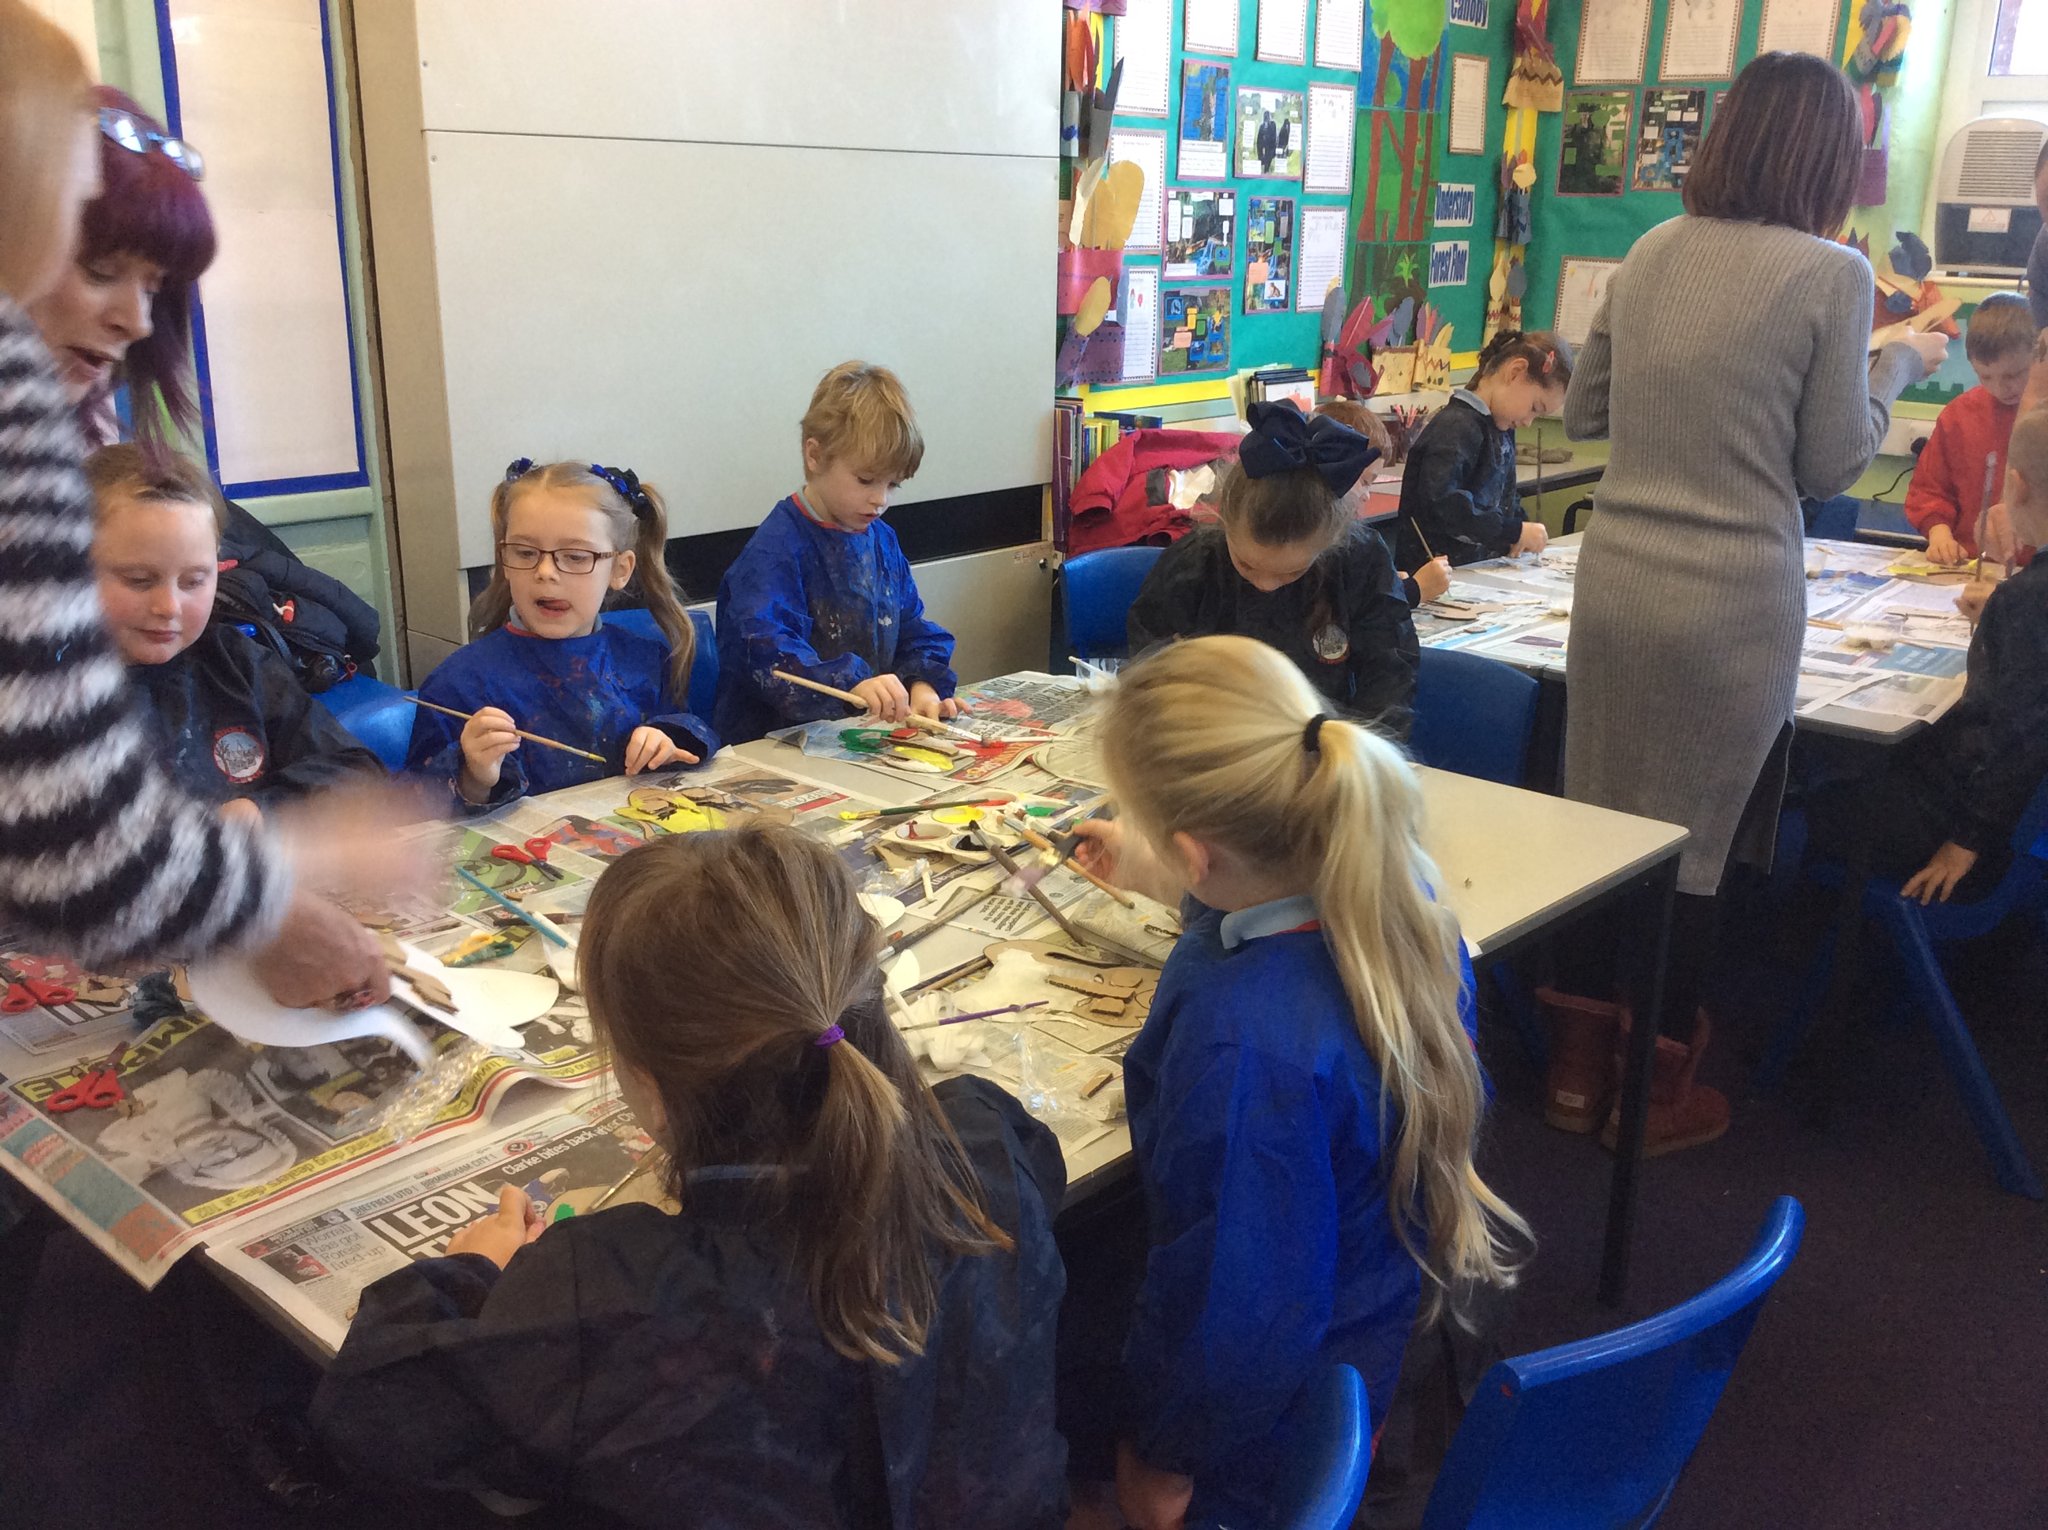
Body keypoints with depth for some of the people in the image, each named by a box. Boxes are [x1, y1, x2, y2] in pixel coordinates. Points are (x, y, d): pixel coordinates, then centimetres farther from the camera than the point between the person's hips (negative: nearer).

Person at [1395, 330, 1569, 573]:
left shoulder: (1501, 430, 19)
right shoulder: (1455, 427, -13)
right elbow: (1441, 500, -26)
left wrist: (1520, 540, 8)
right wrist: (1515, 532, -20)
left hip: (1480, 570, 9)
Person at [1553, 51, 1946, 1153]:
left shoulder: (1650, 253, 5)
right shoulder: (1829, 275, -9)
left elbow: (1585, 413, 15)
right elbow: (1830, 465, -3)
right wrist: (1899, 365, 12)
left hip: (1614, 583, 5)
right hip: (1731, 601, -5)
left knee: (1601, 817, 15)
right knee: (1694, 841, 8)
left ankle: (1579, 1060, 30)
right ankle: (1656, 1094, 23)